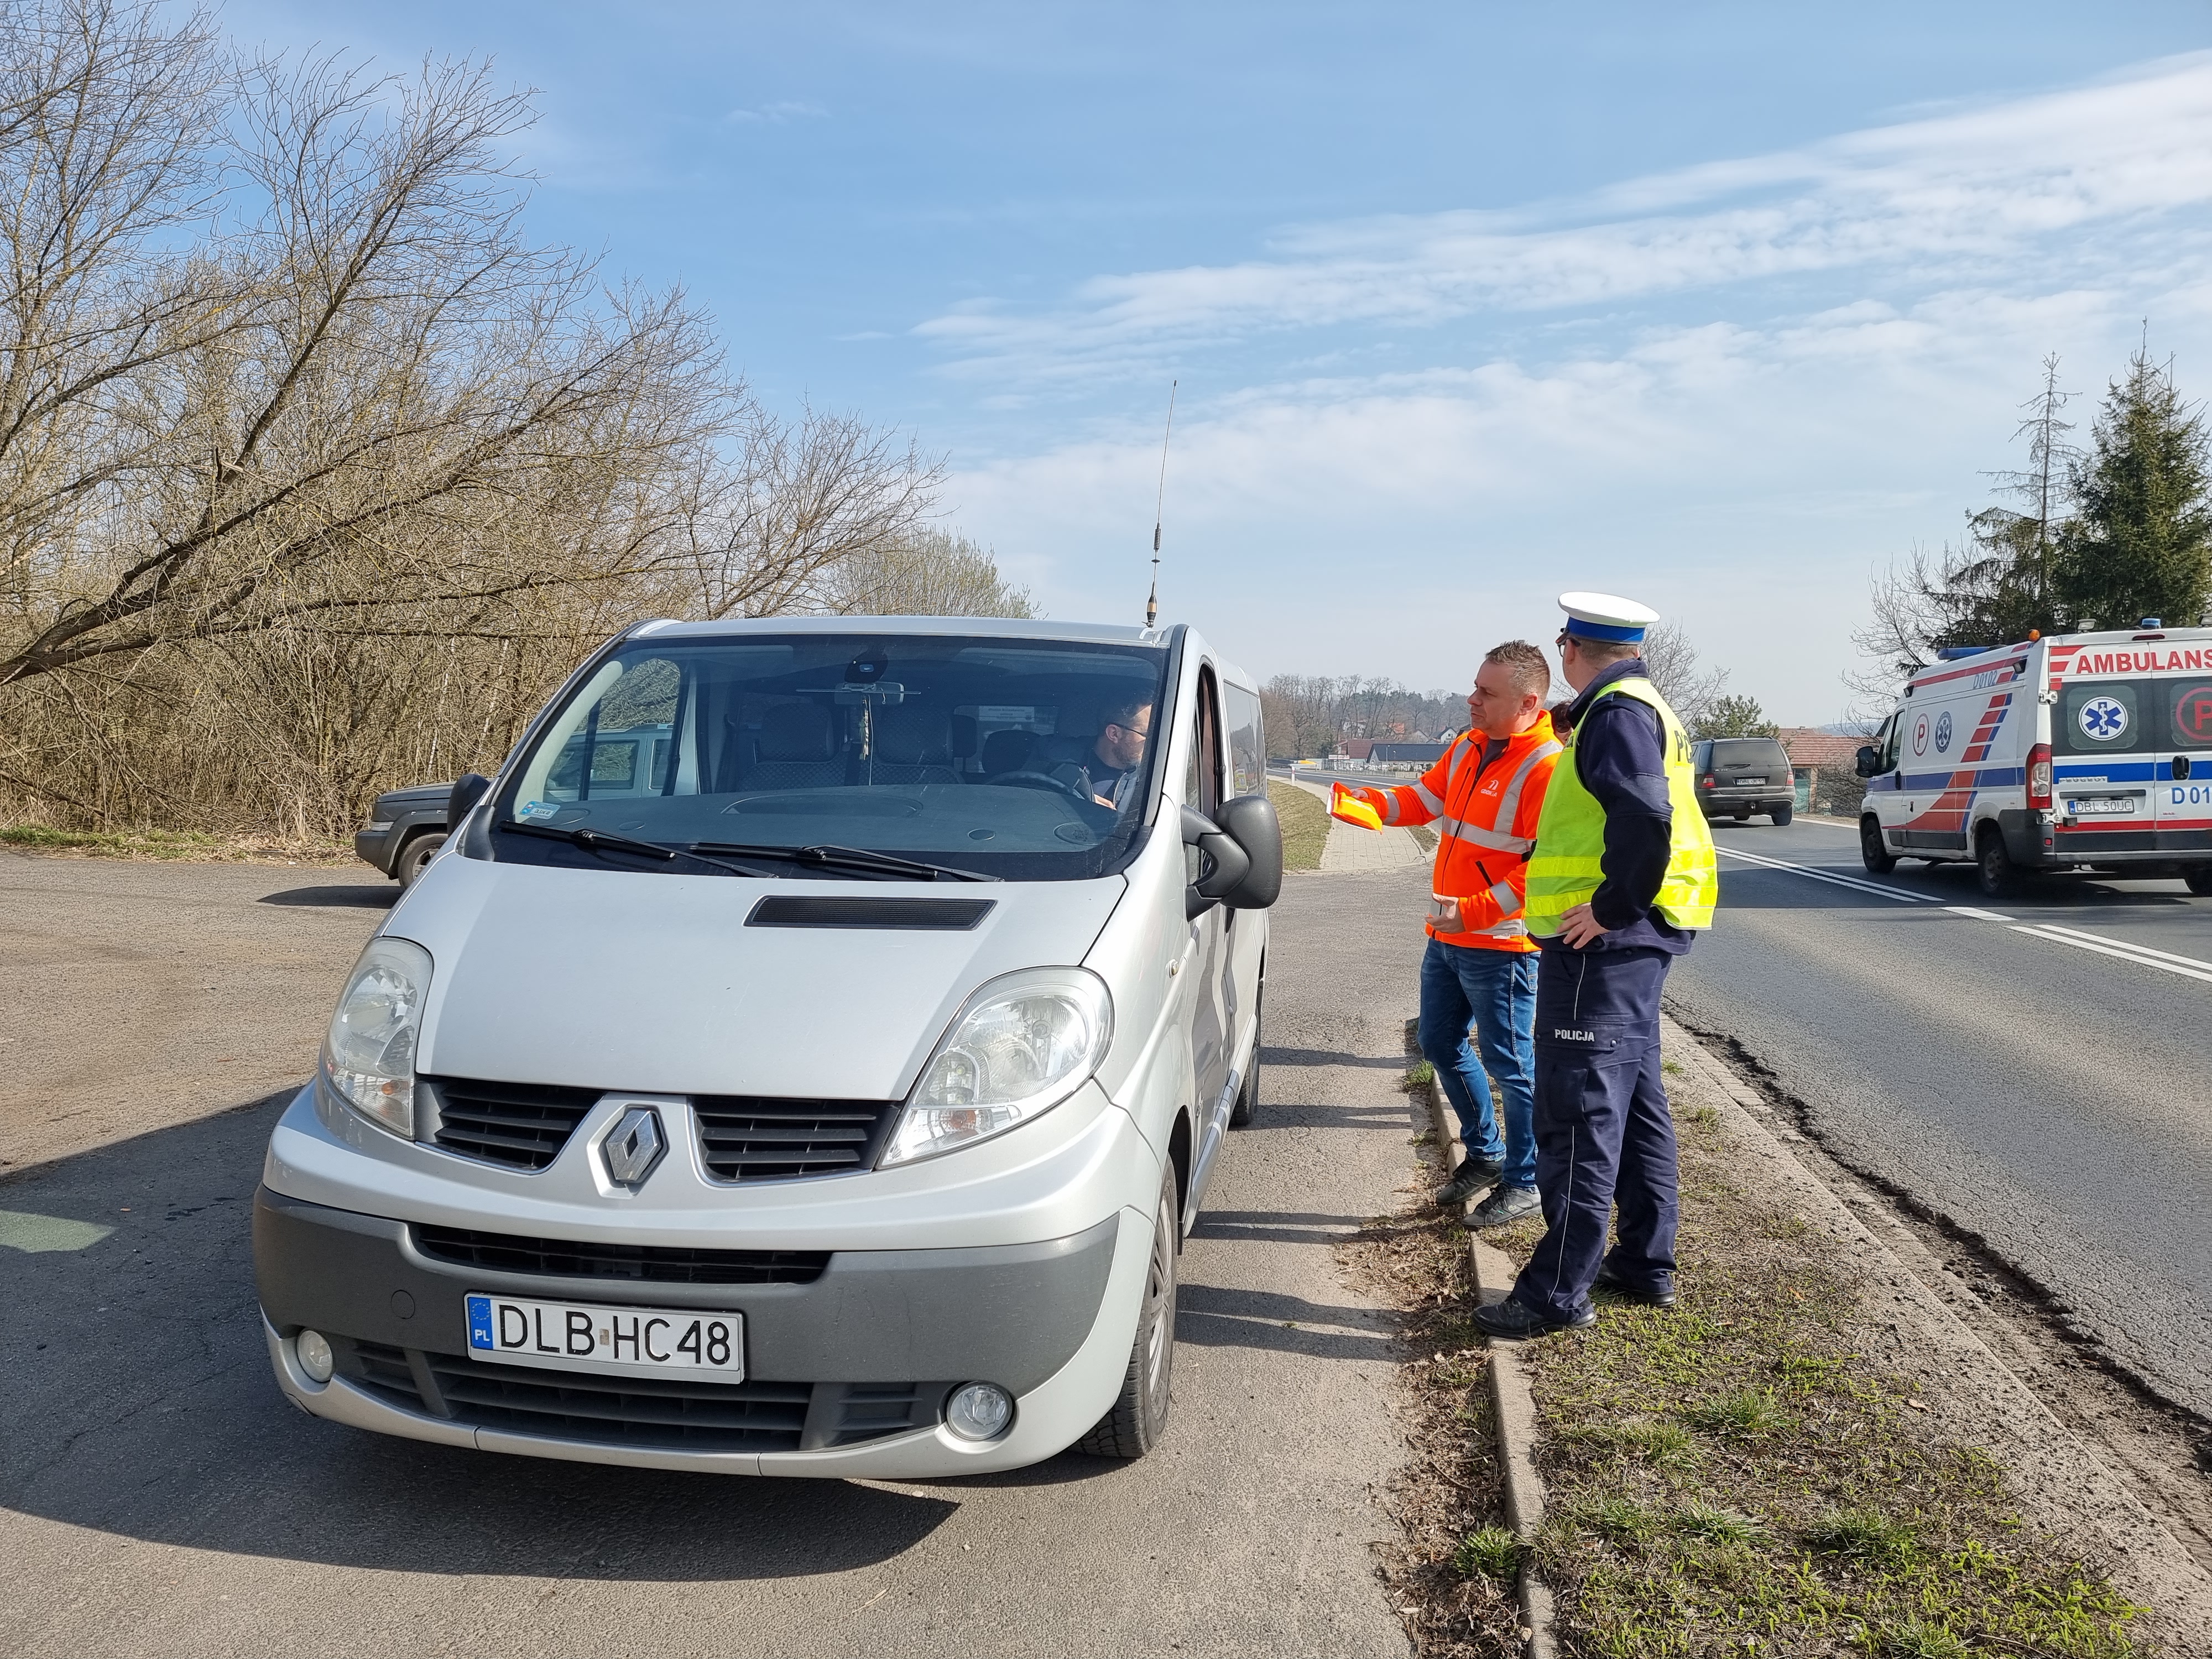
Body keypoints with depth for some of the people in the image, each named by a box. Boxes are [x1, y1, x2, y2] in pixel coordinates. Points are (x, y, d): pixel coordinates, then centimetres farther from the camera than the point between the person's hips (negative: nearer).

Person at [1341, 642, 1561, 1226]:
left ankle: (1524, 1182, 19)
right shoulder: (1469, 746, 8)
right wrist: (1367, 803, -3)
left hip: (1500, 946, -9)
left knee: (1510, 1064, 2)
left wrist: (1475, 911, -25)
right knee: (1441, 1045, 18)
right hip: (1447, 937, 9)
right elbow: (1424, 798, 17)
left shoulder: (1547, 767, -19)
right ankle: (1485, 1153, 36)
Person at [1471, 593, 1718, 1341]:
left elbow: (1645, 815, -28)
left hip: (1602, 941, -11)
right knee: (1634, 1097, 17)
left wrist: (1613, 907, -23)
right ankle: (1646, 1264, 28)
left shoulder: (1617, 711, -14)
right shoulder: (1646, 706, 19)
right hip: (1631, 938, 11)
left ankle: (1558, 1293, -3)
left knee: (1579, 1110, -8)